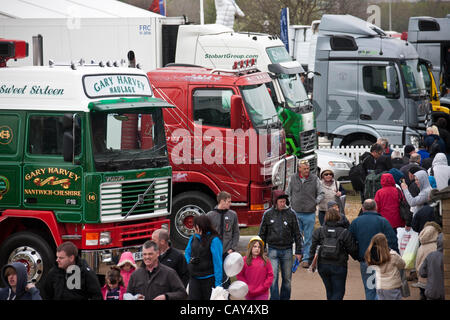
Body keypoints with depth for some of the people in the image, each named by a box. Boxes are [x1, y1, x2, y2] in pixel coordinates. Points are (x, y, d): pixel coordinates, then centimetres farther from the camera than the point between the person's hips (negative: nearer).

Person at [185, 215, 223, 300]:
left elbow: (218, 262, -16)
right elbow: (187, 252, 23)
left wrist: (218, 283, -19)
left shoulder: (214, 240, -13)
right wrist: (190, 260, -1)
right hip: (194, 278, 5)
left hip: (209, 279, -5)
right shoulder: (193, 238, 6)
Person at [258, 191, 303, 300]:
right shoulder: (268, 214, 1)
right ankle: (274, 299, -6)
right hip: (273, 250, -1)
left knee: (287, 278, 7)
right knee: (273, 277, -8)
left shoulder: (291, 214, 1)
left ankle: (285, 298, 19)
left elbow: (297, 234, 4)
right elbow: (262, 233, 9)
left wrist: (298, 251, 1)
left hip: (287, 251, 1)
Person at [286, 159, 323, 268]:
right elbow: (288, 193, 14)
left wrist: (315, 202, -4)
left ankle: (306, 259, 7)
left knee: (308, 238, 2)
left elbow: (321, 193, 8)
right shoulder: (293, 178, 1)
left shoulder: (315, 179, -3)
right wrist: (291, 203, 4)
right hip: (296, 213, 1)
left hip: (309, 213, -1)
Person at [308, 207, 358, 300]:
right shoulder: (345, 233, -10)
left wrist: (310, 263, -1)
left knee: (329, 291, 20)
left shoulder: (319, 231, -3)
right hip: (339, 267, -3)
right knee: (339, 292, 4)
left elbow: (313, 248, -5)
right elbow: (353, 250, -5)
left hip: (323, 266, 3)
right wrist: (358, 258, 14)